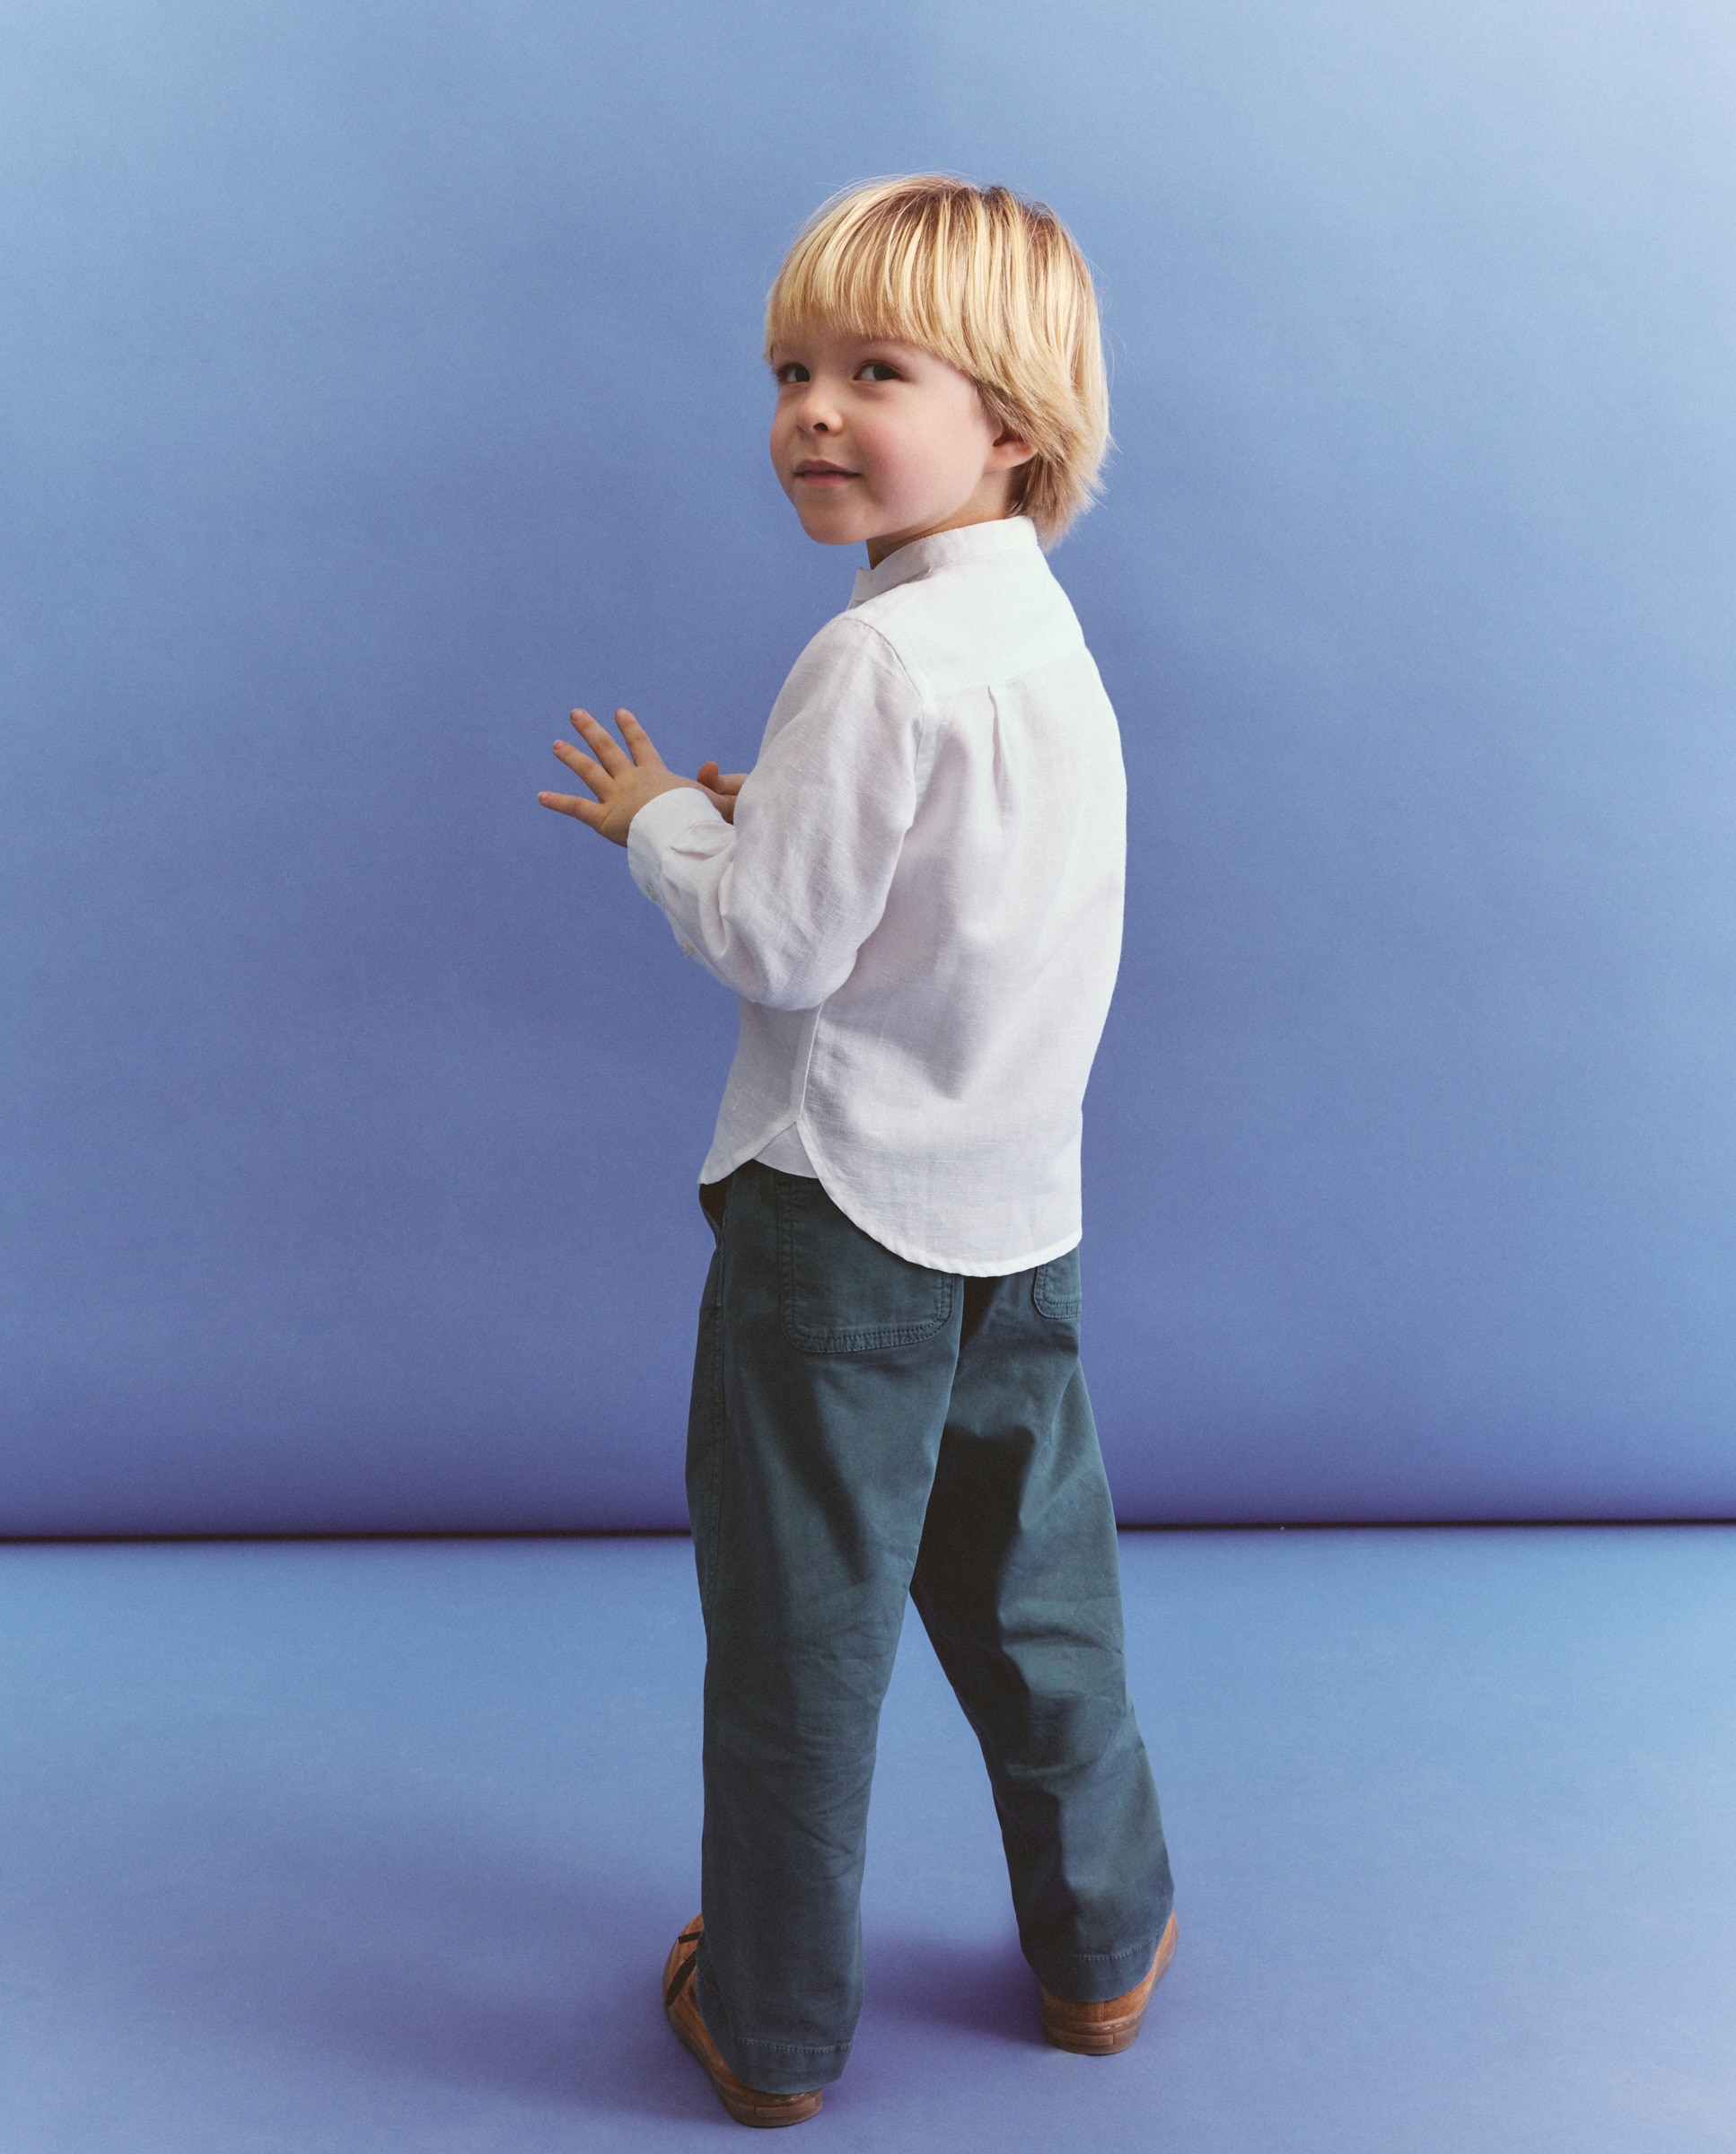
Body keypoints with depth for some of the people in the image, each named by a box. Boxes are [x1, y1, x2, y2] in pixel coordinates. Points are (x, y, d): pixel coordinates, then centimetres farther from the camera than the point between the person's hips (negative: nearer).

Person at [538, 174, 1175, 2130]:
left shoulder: (880, 656, -18)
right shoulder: (1048, 634, 9)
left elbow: (778, 947, -17)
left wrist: (657, 822, -2)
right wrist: (758, 821, 10)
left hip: (842, 1213, -8)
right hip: (1020, 1214, 8)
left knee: (795, 1635, 8)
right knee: (1035, 1602, 21)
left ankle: (771, 2026, 25)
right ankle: (1102, 1949, 38)